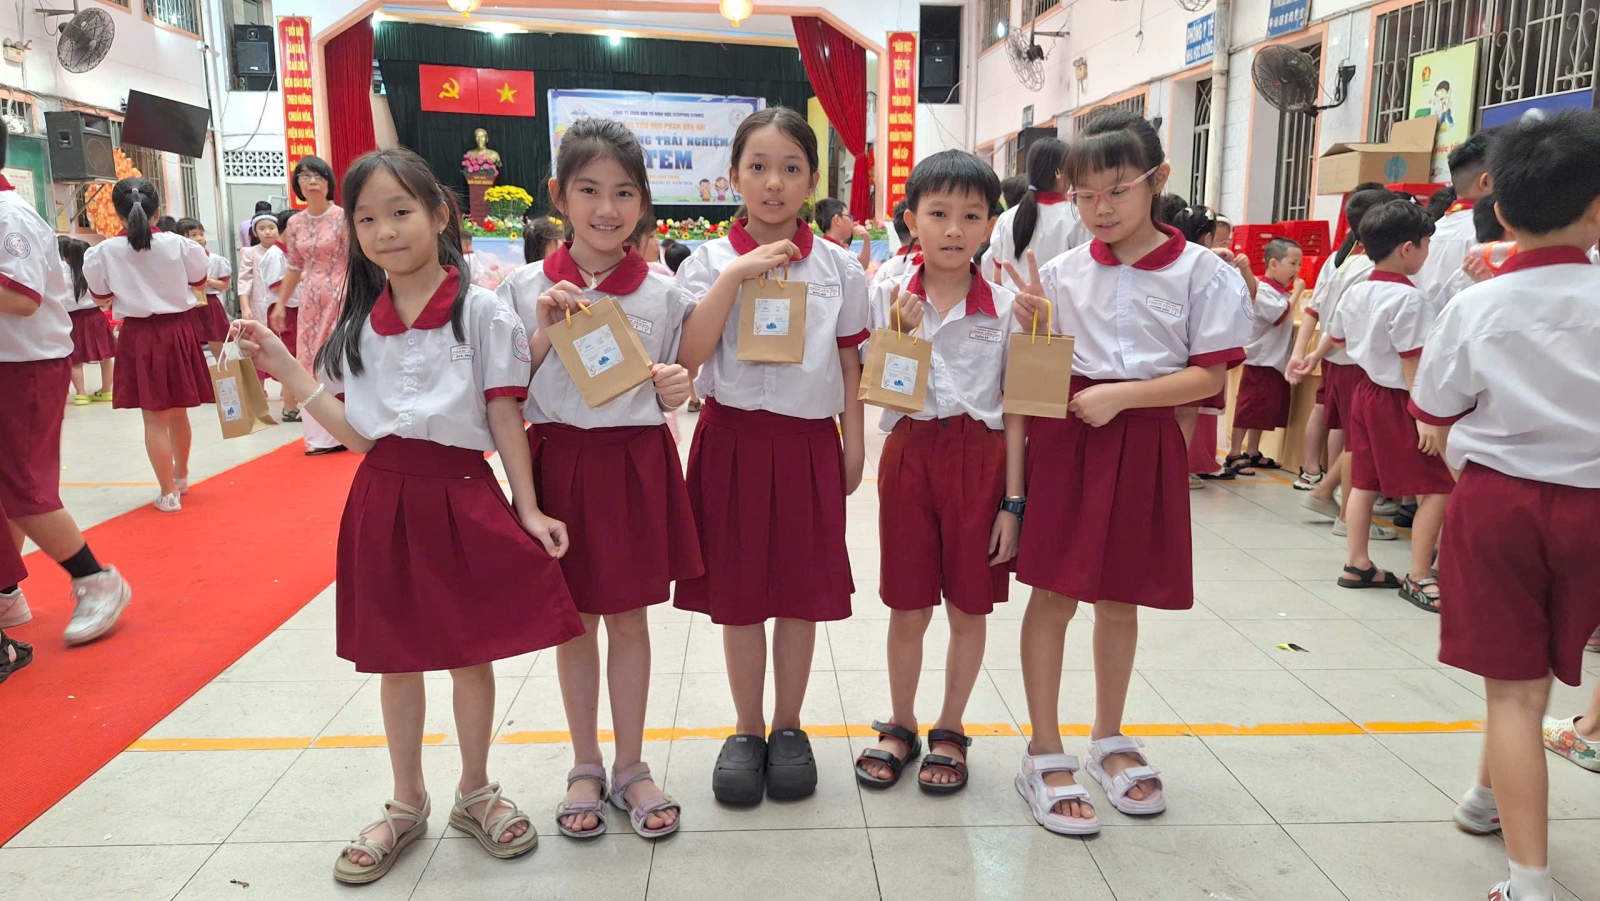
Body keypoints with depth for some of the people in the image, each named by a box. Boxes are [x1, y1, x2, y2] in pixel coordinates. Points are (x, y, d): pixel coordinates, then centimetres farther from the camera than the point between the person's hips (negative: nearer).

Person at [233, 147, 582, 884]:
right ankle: (406, 806, 33)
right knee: (394, 660, 14)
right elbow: (356, 432, 3)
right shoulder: (357, 323, 6)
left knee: (469, 653, 9)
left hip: (461, 499, -4)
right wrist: (285, 369, -1)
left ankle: (474, 795, 31)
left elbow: (506, 418, -6)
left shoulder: (480, 312, -6)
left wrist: (527, 509, -10)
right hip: (383, 499, 4)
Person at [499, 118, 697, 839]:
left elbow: (669, 397, 8)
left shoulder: (662, 294, -1)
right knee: (574, 621, 11)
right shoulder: (527, 288, -2)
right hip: (559, 462, 0)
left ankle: (630, 768, 27)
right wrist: (545, 335, -13)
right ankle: (585, 768, 30)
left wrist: (676, 389, -15)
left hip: (636, 463, 0)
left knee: (630, 619, 10)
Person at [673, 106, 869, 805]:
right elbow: (688, 356, -15)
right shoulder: (709, 261, -2)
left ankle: (788, 727, 27)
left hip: (809, 442, 1)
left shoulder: (838, 267, 4)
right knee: (737, 594, 7)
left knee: (802, 592, 9)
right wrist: (738, 273, -19)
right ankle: (747, 729, 25)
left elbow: (849, 363, 9)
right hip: (732, 438, -1)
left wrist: (854, 444, 7)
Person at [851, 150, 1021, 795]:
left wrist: (1012, 500, -3)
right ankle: (900, 727, 30)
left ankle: (949, 731, 29)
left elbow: (1015, 409, 0)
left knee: (969, 610, 10)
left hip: (980, 457, 0)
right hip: (910, 452, 0)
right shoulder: (888, 298, 0)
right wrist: (898, 335, -17)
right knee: (907, 609, 10)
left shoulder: (1005, 307, -2)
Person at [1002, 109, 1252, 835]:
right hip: (1065, 437, 1)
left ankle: (1108, 740, 33)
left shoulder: (1201, 273, -4)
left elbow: (1209, 374, -7)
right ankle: (1044, 757, 14)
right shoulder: (1062, 271, 2)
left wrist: (1122, 394, -17)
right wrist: (1031, 327, -12)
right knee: (1053, 596, 2)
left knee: (1120, 600, 13)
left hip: (1145, 443, 0)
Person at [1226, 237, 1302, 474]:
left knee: (1265, 411, 14)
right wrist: (1296, 293, -15)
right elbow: (1281, 315, -25)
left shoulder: (1282, 292, 14)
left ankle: (1252, 453, 23)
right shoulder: (1263, 291, -15)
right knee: (1248, 410, -4)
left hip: (1278, 362, 10)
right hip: (1261, 361, -10)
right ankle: (1234, 454, 2)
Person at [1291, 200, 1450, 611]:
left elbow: (1334, 333, 25)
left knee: (1364, 481, 14)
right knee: (1436, 487, -3)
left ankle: (1357, 564, 20)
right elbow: (1412, 364, -21)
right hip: (1396, 400, -9)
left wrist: (1314, 357, 45)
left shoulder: (1356, 292, 7)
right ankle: (1419, 578, 0)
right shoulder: (1408, 299, -19)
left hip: (1365, 389, 9)